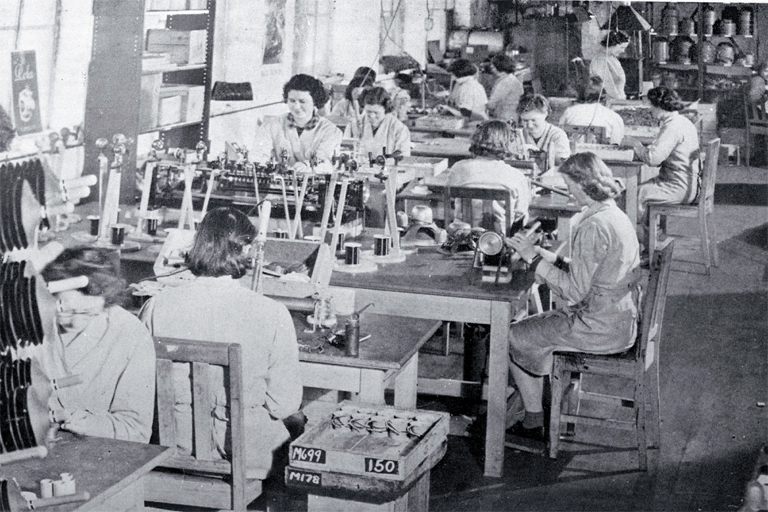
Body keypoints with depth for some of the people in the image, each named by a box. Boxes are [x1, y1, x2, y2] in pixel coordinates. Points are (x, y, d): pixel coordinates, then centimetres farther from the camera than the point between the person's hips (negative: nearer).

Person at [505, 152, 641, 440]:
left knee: (514, 338, 4)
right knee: (536, 324, 25)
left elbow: (575, 290, -23)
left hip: (601, 328, -10)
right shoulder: (616, 216, 8)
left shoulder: (594, 227, -24)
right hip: (620, 320, 10)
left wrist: (534, 258, -15)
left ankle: (534, 423, 15)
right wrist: (544, 256, 8)